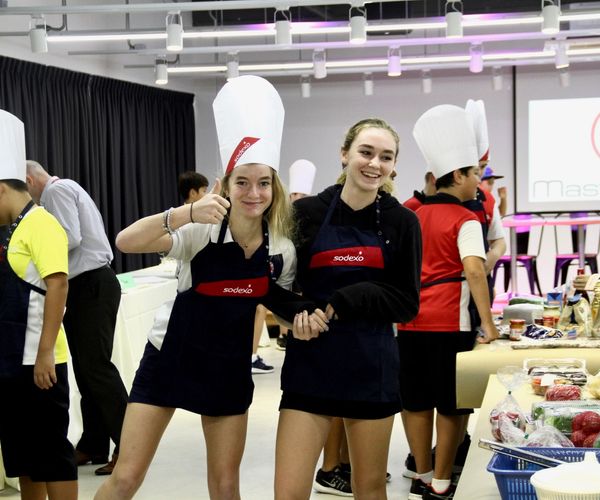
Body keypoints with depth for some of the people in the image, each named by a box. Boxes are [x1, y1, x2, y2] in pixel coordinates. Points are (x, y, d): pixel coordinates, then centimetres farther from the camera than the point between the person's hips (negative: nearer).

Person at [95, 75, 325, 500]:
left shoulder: (281, 250, -7)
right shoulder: (202, 232, -19)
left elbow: (280, 299, 10)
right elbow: (125, 242, -33)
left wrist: (305, 315, -13)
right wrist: (187, 212, -47)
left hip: (230, 367, 3)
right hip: (171, 357, -3)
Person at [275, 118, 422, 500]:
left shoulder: (402, 221, -1)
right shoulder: (307, 212, -3)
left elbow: (407, 303, -3)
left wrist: (342, 302, -15)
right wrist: (295, 311, -18)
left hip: (372, 366, 1)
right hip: (310, 365, -1)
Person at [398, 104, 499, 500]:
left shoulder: (415, 217, 12)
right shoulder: (466, 220, -7)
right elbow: (474, 270, -21)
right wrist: (488, 323, -22)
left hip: (411, 320, 6)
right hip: (450, 323, -6)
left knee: (417, 401, 12)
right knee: (452, 404, 4)